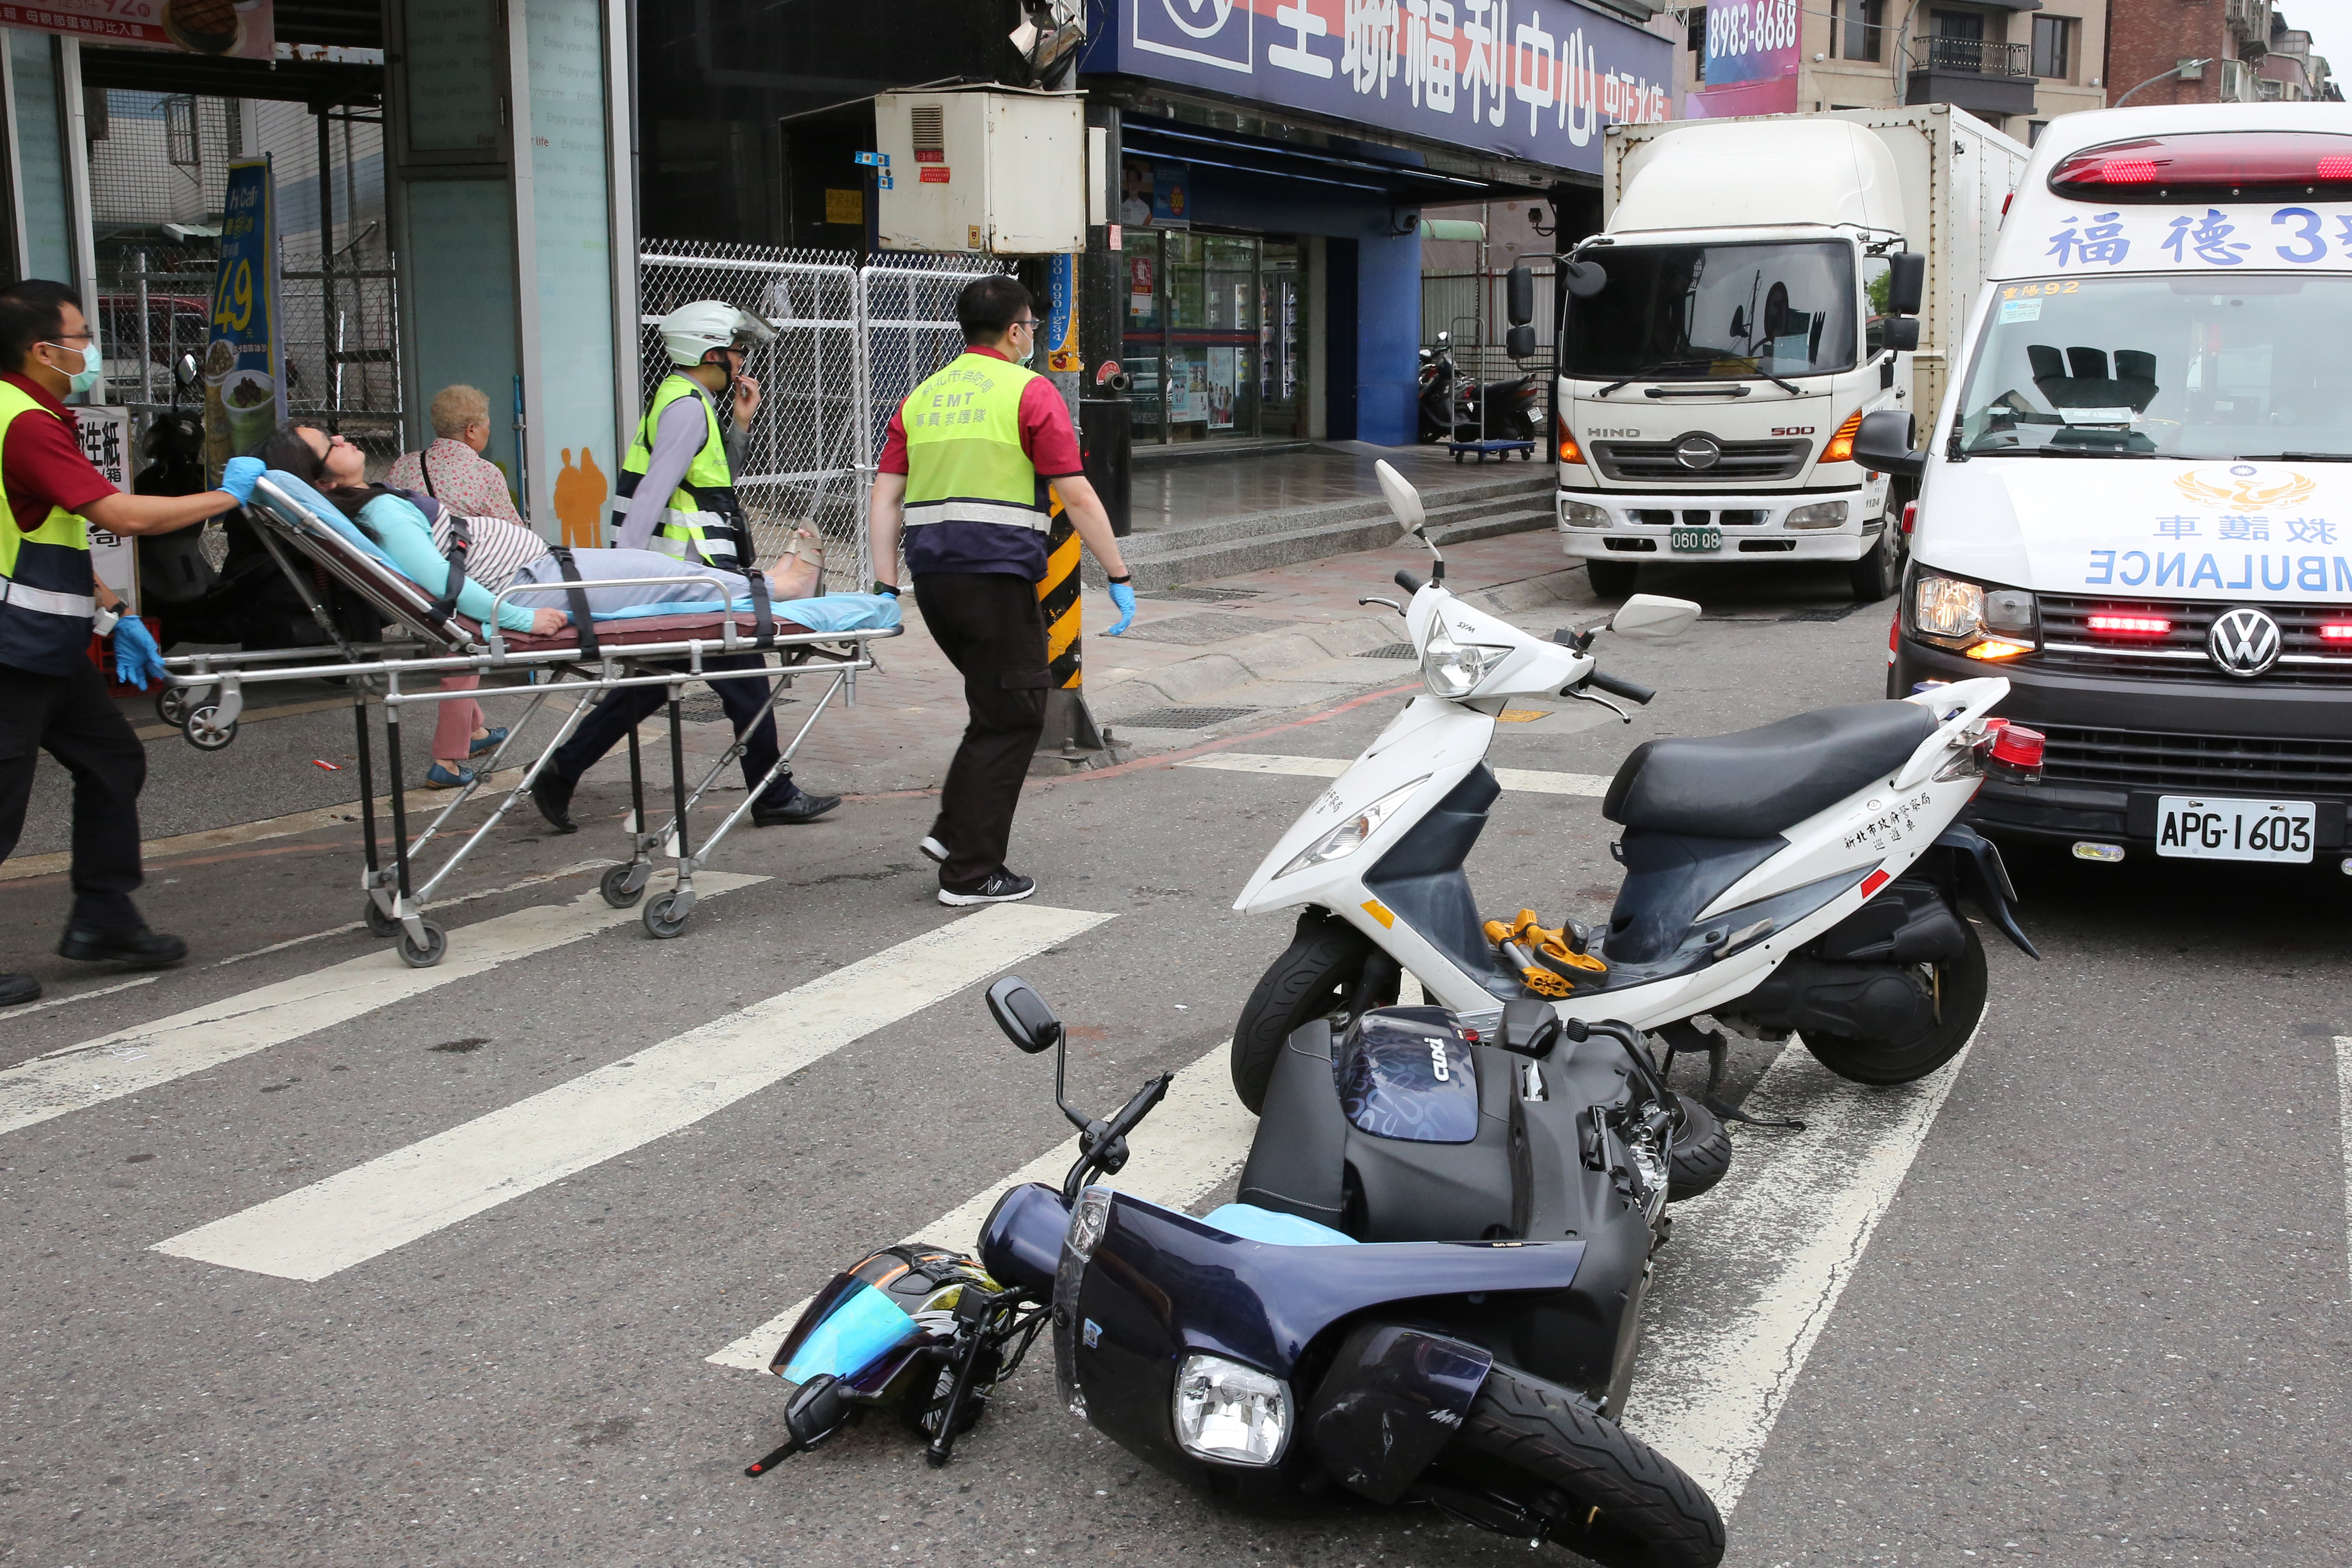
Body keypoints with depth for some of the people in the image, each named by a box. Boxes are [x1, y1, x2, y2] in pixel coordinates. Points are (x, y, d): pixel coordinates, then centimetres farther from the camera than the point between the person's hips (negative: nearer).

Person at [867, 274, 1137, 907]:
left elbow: (886, 498, 9)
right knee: (1011, 718, 2)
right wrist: (1119, 577, -3)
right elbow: (1078, 497, -8)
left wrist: (886, 586, 9)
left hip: (932, 574, 7)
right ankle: (971, 872, 3)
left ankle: (954, 830, 15)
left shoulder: (921, 397, 16)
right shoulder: (1030, 392, -2)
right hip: (996, 576, -7)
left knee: (1000, 704, 22)